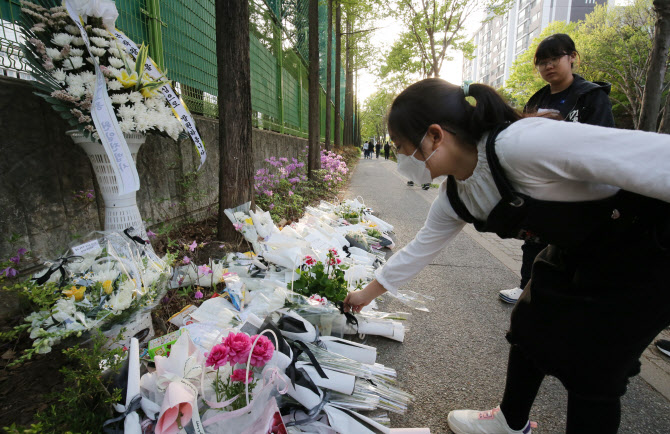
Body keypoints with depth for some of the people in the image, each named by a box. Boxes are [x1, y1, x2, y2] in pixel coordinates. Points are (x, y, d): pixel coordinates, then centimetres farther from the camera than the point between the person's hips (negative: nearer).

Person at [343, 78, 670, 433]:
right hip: (578, 253, 8)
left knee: (591, 374, 0)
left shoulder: (521, 145, -34)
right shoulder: (454, 198, -6)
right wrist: (367, 293, 15)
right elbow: (421, 248, 7)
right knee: (529, 328, 15)